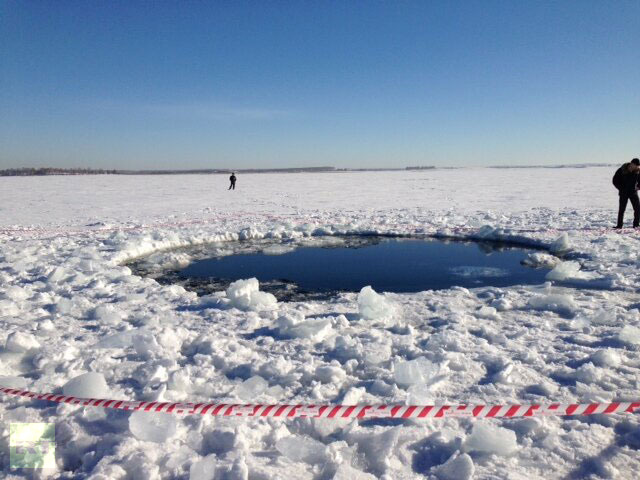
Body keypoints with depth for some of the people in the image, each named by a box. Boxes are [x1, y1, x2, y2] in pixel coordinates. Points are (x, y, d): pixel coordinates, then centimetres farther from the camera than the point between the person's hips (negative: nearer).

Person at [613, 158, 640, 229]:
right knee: (621, 209, -5)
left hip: (633, 192, 2)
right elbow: (615, 181, -1)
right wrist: (621, 188, -6)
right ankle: (619, 225, 1)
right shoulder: (621, 170, -12)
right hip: (623, 193, -2)